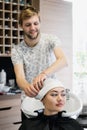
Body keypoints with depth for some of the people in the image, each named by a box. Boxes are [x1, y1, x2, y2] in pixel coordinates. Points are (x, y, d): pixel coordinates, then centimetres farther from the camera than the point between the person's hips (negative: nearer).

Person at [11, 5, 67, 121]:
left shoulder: (51, 40, -8)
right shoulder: (17, 50, -6)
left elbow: (63, 60, -25)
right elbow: (19, 77, -17)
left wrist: (44, 74, -44)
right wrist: (26, 86, -42)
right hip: (29, 98, 1)